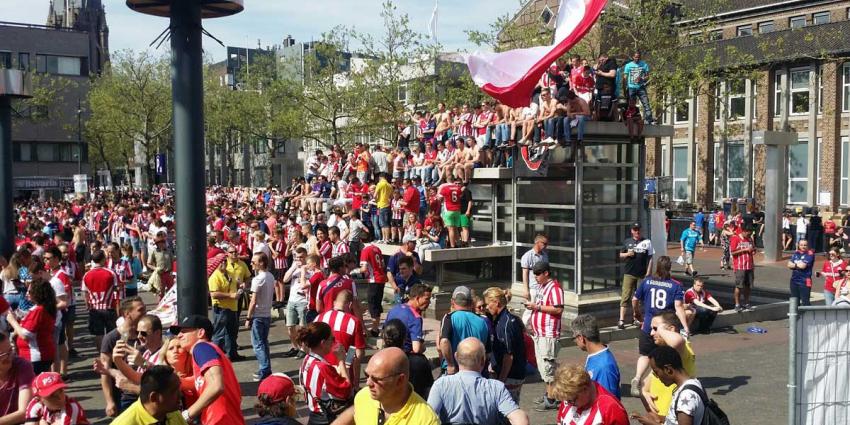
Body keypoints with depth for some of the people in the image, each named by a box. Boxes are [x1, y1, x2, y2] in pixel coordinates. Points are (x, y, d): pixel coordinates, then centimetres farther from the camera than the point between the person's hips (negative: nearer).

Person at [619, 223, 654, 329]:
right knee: (625, 296, -6)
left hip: (642, 274, 0)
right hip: (629, 273, 0)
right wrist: (627, 254, -6)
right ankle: (621, 320, -9)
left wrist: (648, 273, -4)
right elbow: (621, 255, 16)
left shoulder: (647, 242, 3)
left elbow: (650, 259, 3)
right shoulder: (627, 242, 7)